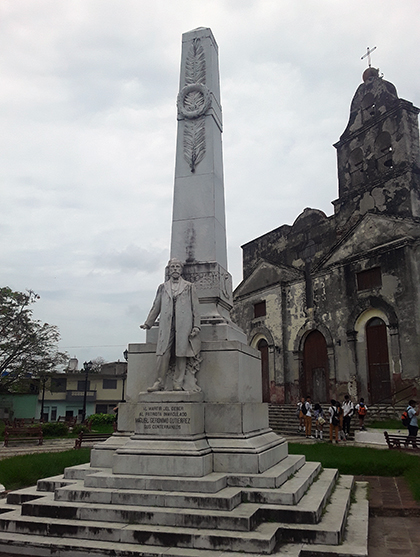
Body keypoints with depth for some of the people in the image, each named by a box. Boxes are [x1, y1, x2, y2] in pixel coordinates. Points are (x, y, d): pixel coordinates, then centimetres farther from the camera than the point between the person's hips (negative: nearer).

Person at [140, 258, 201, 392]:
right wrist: (147, 323, 14)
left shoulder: (189, 287, 14)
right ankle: (159, 382, -4)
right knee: (162, 353, -7)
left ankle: (178, 383, 1)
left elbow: (195, 307, 9)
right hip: (166, 325, 1)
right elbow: (156, 307, 20)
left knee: (181, 354, -3)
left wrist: (196, 326, -1)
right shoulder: (162, 287, 19)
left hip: (183, 325, -1)